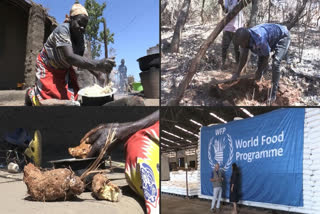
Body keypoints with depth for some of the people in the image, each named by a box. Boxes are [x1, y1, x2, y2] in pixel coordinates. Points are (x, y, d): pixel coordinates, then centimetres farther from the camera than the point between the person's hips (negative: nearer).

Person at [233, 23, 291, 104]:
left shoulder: (259, 40, -42)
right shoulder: (246, 38, -17)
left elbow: (266, 57, -25)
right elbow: (243, 58, -6)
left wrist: (259, 72, -13)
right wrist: (237, 73, -6)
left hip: (282, 37, -8)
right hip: (272, 39, 8)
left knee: (275, 63, -23)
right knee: (260, 60, 7)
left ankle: (273, 94, -20)